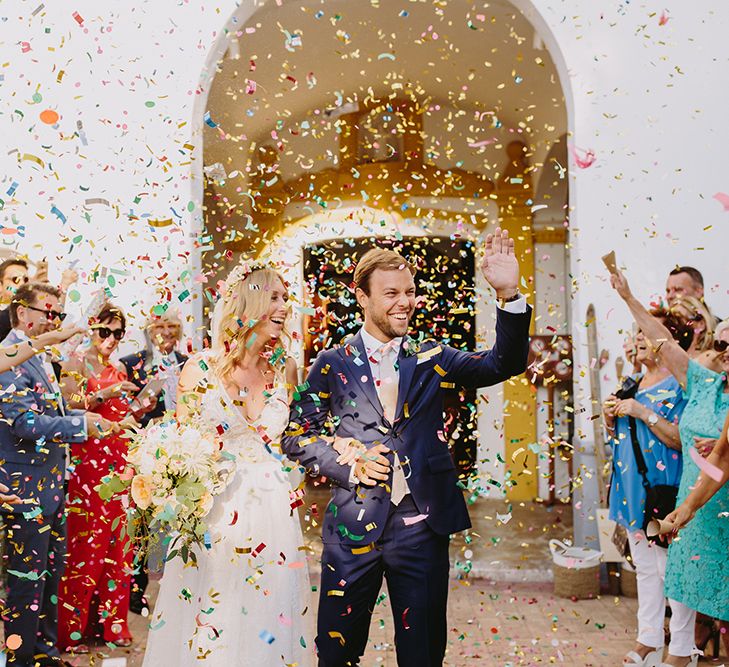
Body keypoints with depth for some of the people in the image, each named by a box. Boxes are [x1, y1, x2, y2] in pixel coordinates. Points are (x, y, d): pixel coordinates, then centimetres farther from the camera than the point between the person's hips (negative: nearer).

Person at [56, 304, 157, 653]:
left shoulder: (119, 370, 18)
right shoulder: (76, 363, -1)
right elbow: (69, 405, -12)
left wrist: (141, 409, 1)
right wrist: (105, 395, -20)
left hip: (117, 462, 6)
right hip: (87, 459, -6)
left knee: (115, 540, 5)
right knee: (85, 542, -6)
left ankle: (110, 622, 13)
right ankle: (71, 629, 2)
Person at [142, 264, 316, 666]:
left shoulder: (284, 369, 4)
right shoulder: (201, 370, -5)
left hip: (273, 515, 3)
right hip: (215, 512, -3)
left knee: (267, 626, 9)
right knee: (210, 626, 5)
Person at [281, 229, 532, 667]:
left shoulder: (431, 359, 6)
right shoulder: (334, 364, 3)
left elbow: (504, 364, -5)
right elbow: (297, 434, 5)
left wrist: (509, 295, -19)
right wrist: (349, 465, -10)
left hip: (422, 526, 1)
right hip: (354, 526, -1)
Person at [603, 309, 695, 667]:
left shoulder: (680, 386, -10)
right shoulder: (632, 384, 13)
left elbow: (682, 439, -19)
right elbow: (619, 436, 21)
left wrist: (644, 412, -22)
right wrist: (610, 417, 1)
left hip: (663, 491, -8)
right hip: (633, 490, 8)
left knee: (671, 569, -3)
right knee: (644, 567, 14)